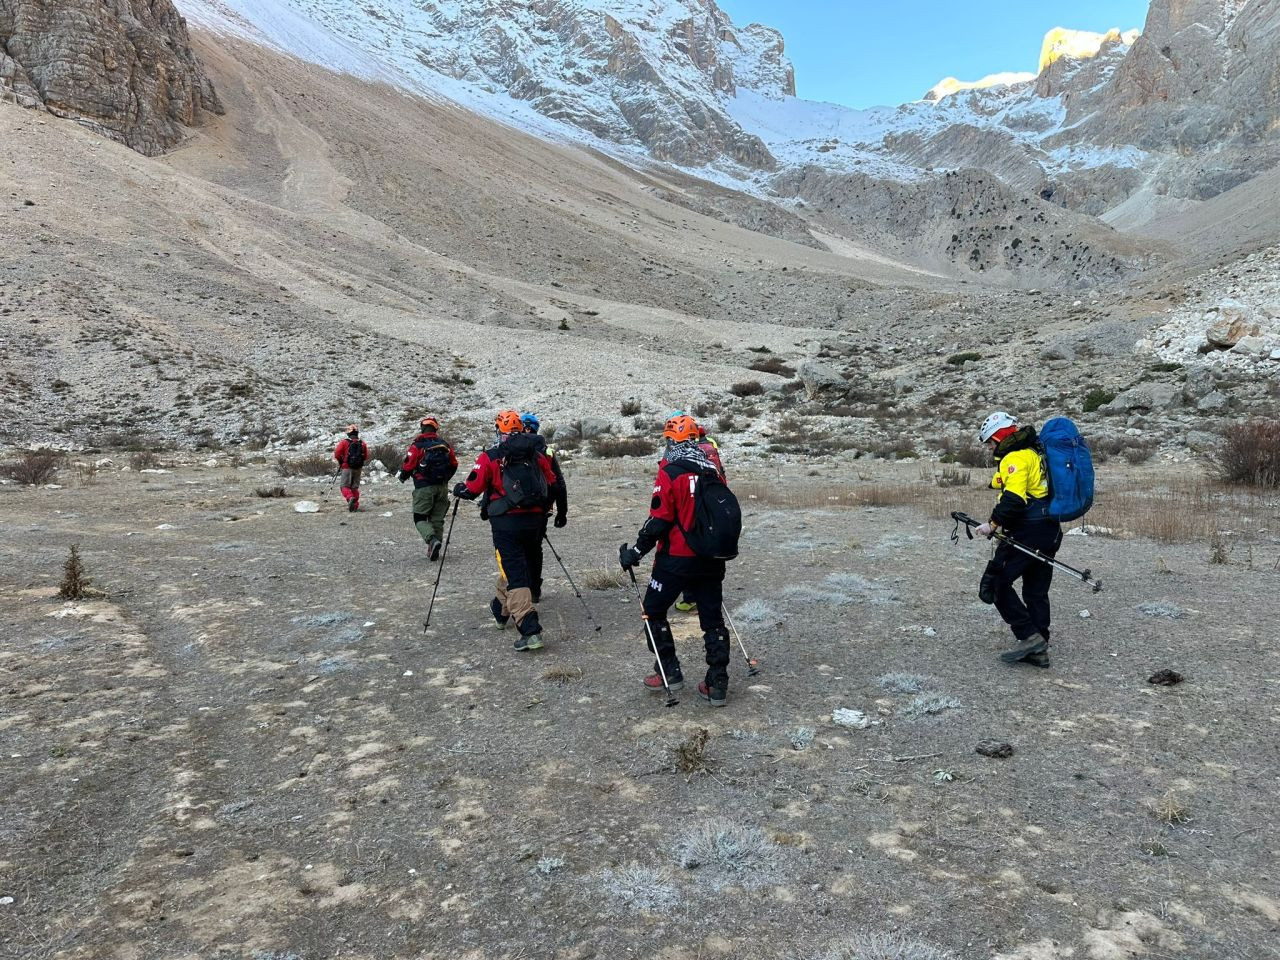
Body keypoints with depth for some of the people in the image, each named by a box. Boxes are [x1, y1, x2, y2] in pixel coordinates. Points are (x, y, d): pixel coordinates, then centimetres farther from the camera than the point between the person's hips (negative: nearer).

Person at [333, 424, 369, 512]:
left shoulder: (344, 442, -6)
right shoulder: (362, 443, 3)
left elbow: (337, 454, -9)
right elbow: (366, 456, 4)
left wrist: (340, 461, 9)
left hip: (347, 468, -3)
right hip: (358, 468, 3)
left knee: (345, 486, 1)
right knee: (355, 487, 13)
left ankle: (350, 498, -27)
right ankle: (355, 505, 10)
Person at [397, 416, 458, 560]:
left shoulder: (417, 445, -9)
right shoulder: (444, 445, 6)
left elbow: (408, 466, -12)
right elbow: (454, 465, 11)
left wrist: (402, 476, 10)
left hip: (424, 487, -5)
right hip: (442, 487, 5)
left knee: (420, 518, 4)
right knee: (437, 519, 13)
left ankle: (432, 540, -21)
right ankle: (434, 550, 15)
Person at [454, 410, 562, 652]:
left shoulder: (490, 457, -6)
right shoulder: (537, 455, 6)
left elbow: (472, 489, -5)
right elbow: (552, 486, 11)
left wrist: (458, 489, 16)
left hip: (506, 522, -5)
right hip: (534, 520, 5)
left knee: (514, 573, -6)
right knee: (520, 566, 22)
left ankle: (530, 631, -16)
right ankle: (501, 608, 44)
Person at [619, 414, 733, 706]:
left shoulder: (669, 474, -14)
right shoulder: (713, 471, 4)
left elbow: (658, 522, -16)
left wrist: (635, 553, -5)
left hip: (677, 559, -5)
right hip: (711, 560, 6)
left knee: (654, 610, 14)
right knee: (713, 619, 11)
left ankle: (669, 672, 16)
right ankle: (717, 685, 14)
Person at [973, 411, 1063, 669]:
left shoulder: (1015, 457, -13)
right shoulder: (1034, 452, 19)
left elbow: (1014, 499, -25)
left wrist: (993, 524, -16)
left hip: (1027, 533, -10)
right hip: (1050, 532, 10)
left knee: (995, 583, -3)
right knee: (1036, 592, 14)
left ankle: (1029, 637, -6)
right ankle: (1039, 650, 18)